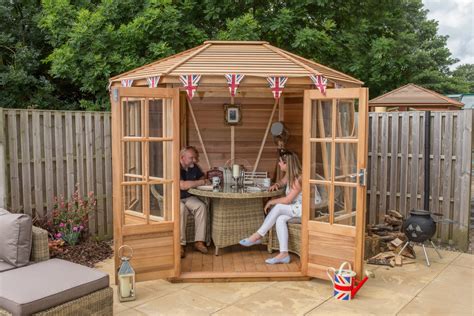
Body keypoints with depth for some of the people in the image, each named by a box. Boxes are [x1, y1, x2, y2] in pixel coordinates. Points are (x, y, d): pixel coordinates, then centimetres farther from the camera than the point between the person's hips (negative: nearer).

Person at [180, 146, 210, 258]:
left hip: (188, 198, 6)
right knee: (181, 209, -37)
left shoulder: (194, 167, 4)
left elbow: (202, 177, 23)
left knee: (201, 206, -23)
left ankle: (199, 241, -21)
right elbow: (183, 185, -31)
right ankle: (180, 244, -30)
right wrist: (202, 182, -22)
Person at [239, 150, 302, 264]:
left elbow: (288, 200, -24)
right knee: (280, 219, -21)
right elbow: (282, 182, 28)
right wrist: (276, 185, 4)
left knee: (278, 207, -26)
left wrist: (271, 202, -13)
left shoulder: (298, 178, -22)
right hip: (295, 208, 8)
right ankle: (284, 254, -26)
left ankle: (257, 236, -16)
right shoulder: (289, 174, 5)